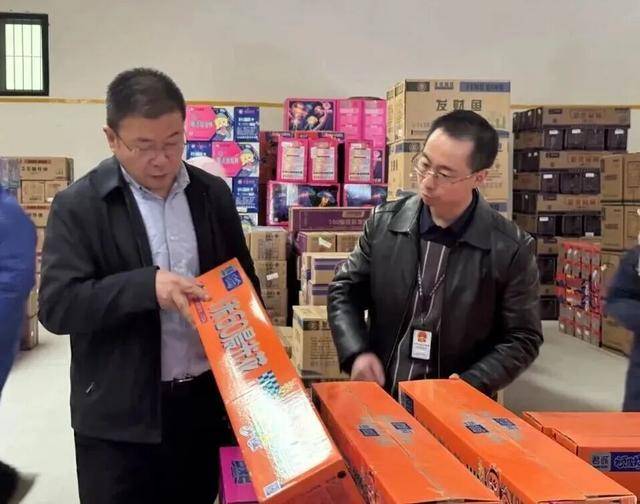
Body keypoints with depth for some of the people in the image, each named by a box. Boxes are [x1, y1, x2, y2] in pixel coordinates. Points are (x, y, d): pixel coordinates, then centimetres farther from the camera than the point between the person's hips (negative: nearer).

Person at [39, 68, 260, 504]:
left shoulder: (213, 193, 4)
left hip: (205, 402, 4)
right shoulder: (78, 205, -8)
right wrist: (147, 285, -26)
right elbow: (57, 306, -14)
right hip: (119, 418, -3)